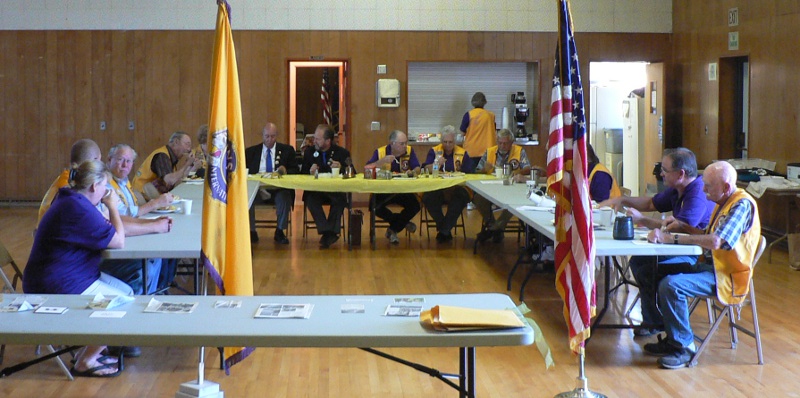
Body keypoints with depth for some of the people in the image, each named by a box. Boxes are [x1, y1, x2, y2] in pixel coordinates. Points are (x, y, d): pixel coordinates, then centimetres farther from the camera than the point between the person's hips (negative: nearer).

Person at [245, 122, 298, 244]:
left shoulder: (287, 150, 14)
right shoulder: (251, 151, 16)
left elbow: (295, 170, 8)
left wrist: (285, 171, -15)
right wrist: (254, 175, -14)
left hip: (279, 189, -1)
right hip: (258, 187, 1)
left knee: (284, 197, -35)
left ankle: (279, 231, -14)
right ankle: (252, 232, -15)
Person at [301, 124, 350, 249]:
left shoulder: (342, 153, 4)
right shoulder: (309, 152, 10)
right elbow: (302, 173, 8)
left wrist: (341, 168, -20)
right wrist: (310, 172, -15)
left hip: (335, 191, -1)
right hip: (315, 190, 2)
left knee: (340, 200, -35)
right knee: (310, 199, -33)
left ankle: (328, 233, -26)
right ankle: (329, 233, -34)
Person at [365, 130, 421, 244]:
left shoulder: (409, 151, 2)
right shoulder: (380, 152, -4)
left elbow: (417, 169, -5)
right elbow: (367, 169, -13)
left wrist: (413, 172, -29)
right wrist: (382, 161, -27)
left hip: (403, 191, 2)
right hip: (383, 191, -2)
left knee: (415, 206, -24)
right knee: (376, 208, -30)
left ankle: (393, 230, 1)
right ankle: (403, 222, -1)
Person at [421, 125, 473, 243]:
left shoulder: (463, 153, 14)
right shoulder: (434, 151, 15)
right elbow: (426, 169, 2)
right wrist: (436, 164, -18)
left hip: (456, 189, 0)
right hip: (436, 189, 0)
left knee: (461, 197, -35)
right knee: (427, 198, -33)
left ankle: (444, 230, -17)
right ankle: (446, 230, -12)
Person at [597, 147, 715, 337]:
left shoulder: (698, 195, -23)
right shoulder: (677, 190, 11)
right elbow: (652, 203, 27)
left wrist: (642, 220, -22)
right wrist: (623, 200, 13)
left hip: (698, 257, -11)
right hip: (682, 249, 11)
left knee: (646, 272, -22)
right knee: (637, 261, 7)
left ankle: (654, 323, -2)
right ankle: (652, 316, 12)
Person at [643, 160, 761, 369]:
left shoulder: (742, 205, -19)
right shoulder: (725, 203, 13)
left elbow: (715, 242, -31)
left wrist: (671, 238, -28)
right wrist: (684, 226, 5)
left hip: (726, 276, -10)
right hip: (709, 265, 10)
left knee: (671, 285, -27)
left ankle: (684, 346, -11)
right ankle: (673, 338, 12)